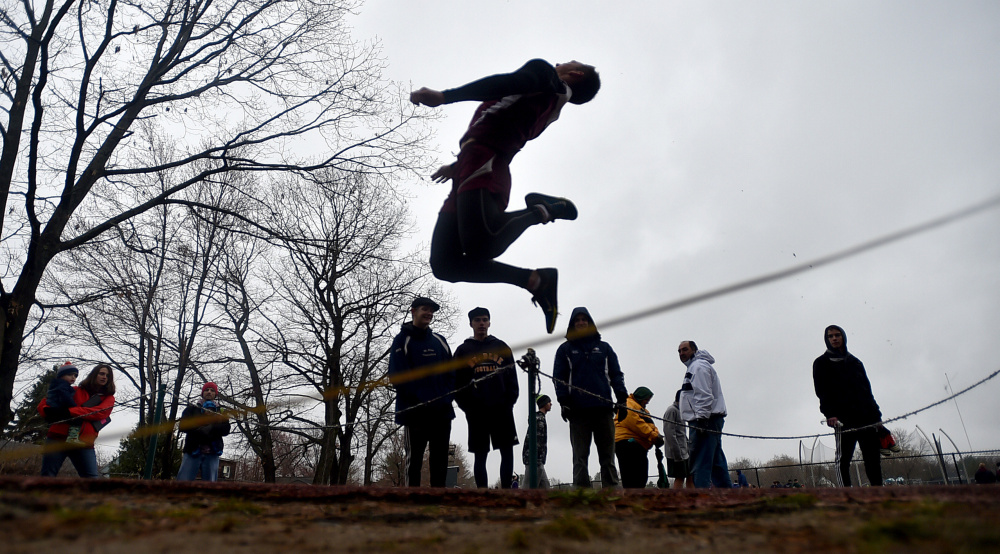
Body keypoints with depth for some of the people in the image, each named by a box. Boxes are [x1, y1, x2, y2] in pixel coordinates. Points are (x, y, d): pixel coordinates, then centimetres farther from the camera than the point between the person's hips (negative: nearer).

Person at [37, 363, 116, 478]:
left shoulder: (108, 398, 15)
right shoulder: (75, 391, 18)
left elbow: (101, 412, -7)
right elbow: (43, 404, 17)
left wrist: (69, 412, -15)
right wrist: (48, 412, -9)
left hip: (84, 442, -1)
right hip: (58, 437, 1)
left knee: (92, 481, -12)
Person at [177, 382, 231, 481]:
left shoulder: (220, 413, 19)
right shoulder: (192, 409, 16)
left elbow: (226, 429, 3)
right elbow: (182, 426, 0)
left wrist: (209, 428, -12)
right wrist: (202, 430, -13)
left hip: (212, 453, 2)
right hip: (193, 451, -2)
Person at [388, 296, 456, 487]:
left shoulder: (439, 341, 15)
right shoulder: (403, 340, -1)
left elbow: (451, 372, 13)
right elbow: (397, 376, -10)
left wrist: (448, 397, -4)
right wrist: (419, 399, -17)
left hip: (442, 411, 5)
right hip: (415, 412, -5)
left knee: (440, 459, 9)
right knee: (414, 458, 3)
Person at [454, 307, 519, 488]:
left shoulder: (501, 347, 14)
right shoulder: (462, 350, 10)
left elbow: (512, 376, 11)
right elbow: (457, 382, 6)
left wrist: (510, 401, -2)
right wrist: (468, 407, -5)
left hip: (502, 409, 1)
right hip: (476, 412, -1)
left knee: (507, 451, -1)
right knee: (480, 455, 2)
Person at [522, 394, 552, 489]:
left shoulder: (541, 418, 22)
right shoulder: (539, 418, -10)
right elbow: (535, 440, -19)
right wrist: (536, 460, -23)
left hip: (539, 461, 10)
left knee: (545, 486, 8)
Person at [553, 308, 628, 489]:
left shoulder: (604, 347, 18)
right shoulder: (565, 349, 14)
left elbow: (616, 374, 15)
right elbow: (559, 377, 7)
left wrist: (622, 398, 3)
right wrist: (564, 401, -7)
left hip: (604, 407, 2)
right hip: (578, 410, -1)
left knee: (607, 455, 3)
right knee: (580, 456, -2)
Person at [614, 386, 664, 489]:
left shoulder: (643, 410, 30)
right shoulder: (628, 404, -3)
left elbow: (651, 426, 19)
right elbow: (635, 423, -16)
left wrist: (657, 436, -3)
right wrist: (653, 436, -17)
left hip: (640, 446, 11)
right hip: (628, 443, -11)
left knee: (642, 477, 8)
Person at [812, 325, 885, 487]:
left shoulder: (855, 362, 24)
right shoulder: (821, 363, 9)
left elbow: (868, 389, 21)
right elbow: (821, 391, -3)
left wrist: (876, 414, 11)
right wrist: (830, 413, -17)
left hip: (866, 417, 5)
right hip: (843, 417, -5)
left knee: (873, 457, 2)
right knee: (843, 458, -9)